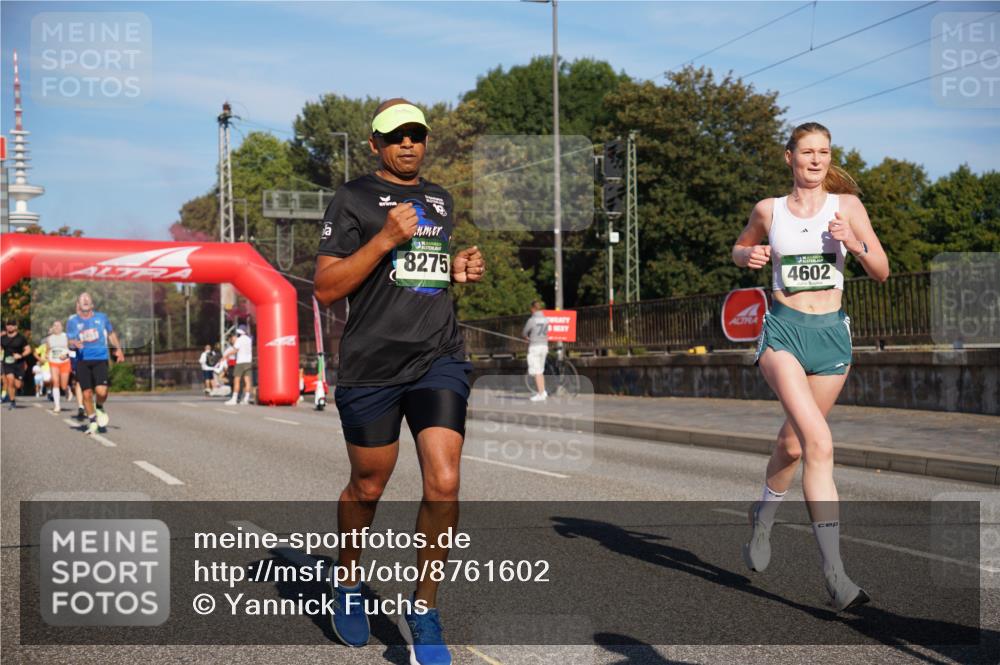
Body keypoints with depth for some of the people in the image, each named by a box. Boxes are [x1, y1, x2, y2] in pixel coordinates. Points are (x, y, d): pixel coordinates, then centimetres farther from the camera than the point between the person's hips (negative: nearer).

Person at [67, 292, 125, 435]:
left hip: (100, 359, 0)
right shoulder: (72, 321, 6)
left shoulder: (101, 317, 10)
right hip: (82, 361, 0)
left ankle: (100, 408, 17)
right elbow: (70, 342, 5)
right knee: (87, 393, -2)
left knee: (101, 391, -17)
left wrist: (118, 349, 20)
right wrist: (75, 344, -17)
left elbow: (111, 334, 24)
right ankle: (92, 421, 18)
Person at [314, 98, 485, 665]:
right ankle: (348, 583, 38)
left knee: (444, 484, -12)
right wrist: (385, 239, -16)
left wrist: (460, 270, 9)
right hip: (372, 367, -3)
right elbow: (326, 288, -7)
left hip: (440, 358, 3)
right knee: (367, 489, 11)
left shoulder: (442, 200, 17)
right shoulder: (354, 199, 0)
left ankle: (423, 610, 4)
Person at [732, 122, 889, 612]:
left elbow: (882, 273, 5)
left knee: (793, 443, 12)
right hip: (783, 332, -2)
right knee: (819, 442, -22)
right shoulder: (768, 210, 6)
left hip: (831, 334, 2)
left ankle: (762, 517, 43)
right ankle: (834, 571, -23)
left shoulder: (846, 205, 5)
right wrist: (748, 256, 1)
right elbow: (740, 248, 24)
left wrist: (856, 244, -14)